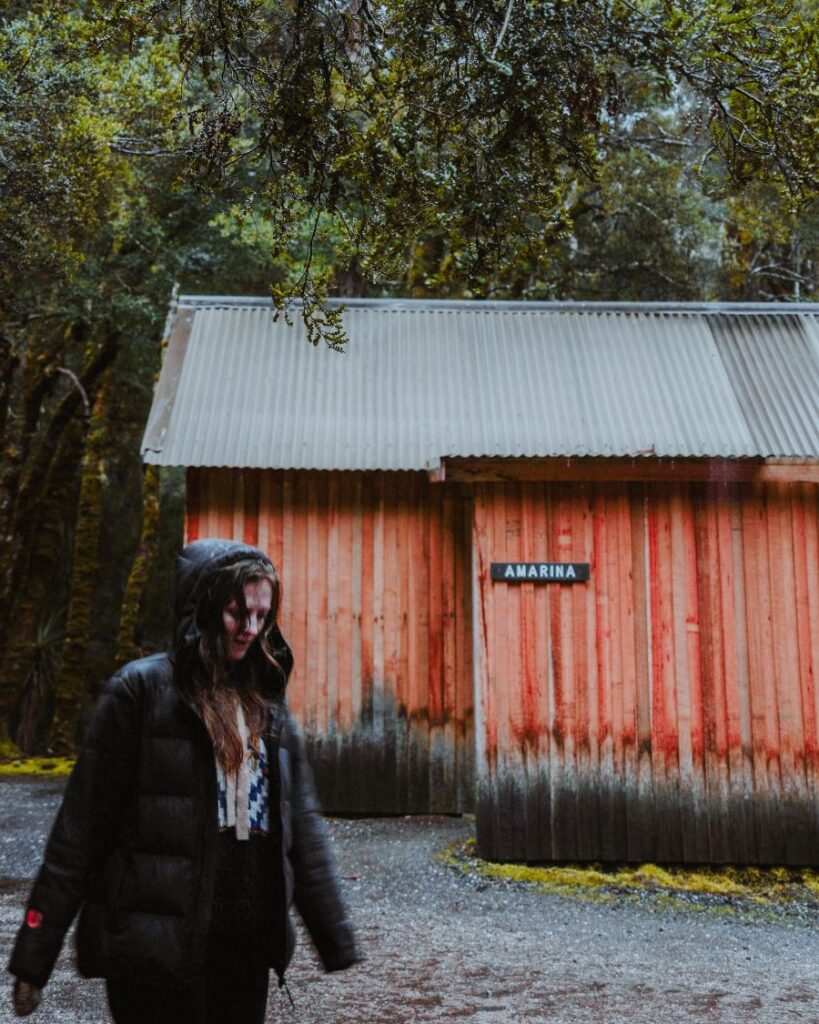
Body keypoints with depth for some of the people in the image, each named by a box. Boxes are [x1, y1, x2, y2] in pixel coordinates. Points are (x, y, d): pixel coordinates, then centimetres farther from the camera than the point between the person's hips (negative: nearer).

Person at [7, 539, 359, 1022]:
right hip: (158, 948, -5)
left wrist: (337, 938, 11)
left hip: (247, 945, 5)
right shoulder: (141, 691, -6)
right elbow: (81, 828, -6)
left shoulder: (267, 705, 10)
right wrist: (35, 955, -6)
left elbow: (302, 826, 12)